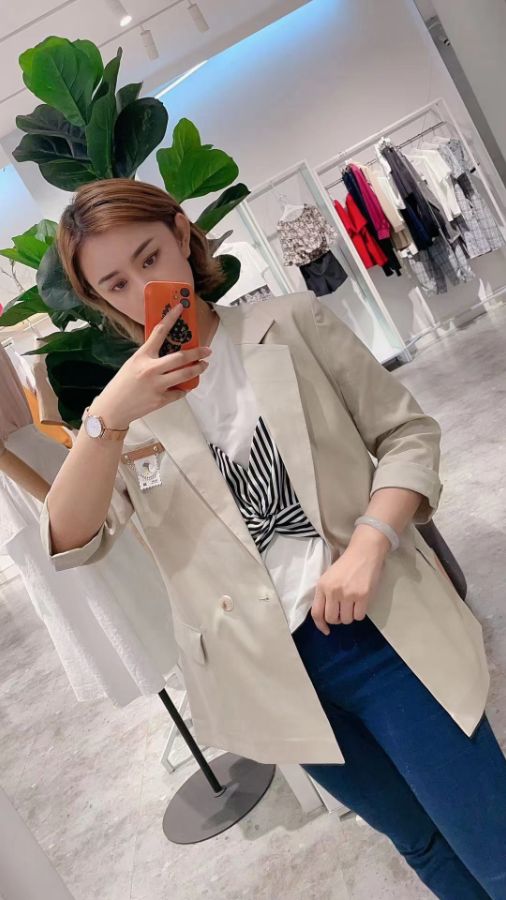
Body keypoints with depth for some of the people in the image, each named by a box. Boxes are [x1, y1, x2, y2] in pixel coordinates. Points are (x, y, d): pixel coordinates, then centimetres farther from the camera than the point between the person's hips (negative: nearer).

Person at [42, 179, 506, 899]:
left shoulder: (294, 324, 0)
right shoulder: (126, 409, 3)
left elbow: (406, 433, 0)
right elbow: (68, 543, -8)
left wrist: (368, 545, -17)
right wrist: (107, 420, -24)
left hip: (382, 632, -1)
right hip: (271, 670, 2)